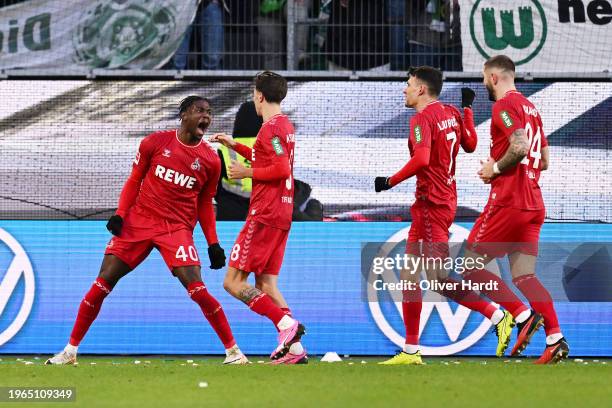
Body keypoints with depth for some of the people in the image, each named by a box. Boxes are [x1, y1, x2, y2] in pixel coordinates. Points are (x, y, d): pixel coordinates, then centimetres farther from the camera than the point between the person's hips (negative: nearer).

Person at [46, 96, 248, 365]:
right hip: (138, 221, 1)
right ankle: (70, 350, 7)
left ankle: (232, 350, -5)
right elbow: (134, 180, 9)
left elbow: (205, 204, 13)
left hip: (178, 228, -1)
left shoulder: (210, 160, 3)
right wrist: (120, 214, -3)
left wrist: (213, 244, 6)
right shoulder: (155, 142, 1)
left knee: (197, 290, -17)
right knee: (102, 284, -3)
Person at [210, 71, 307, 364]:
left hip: (264, 215, -10)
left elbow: (282, 169, -22)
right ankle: (294, 349, -1)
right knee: (265, 284, 9)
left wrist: (248, 173, -11)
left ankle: (286, 324, -20)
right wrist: (236, 147, 32)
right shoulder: (285, 125, 17)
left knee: (233, 282, -8)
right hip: (281, 214, 10)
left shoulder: (270, 128, -13)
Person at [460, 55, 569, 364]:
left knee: (471, 267, -2)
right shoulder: (530, 108, 20)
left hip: (507, 200, -9)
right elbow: (544, 161, 23)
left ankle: (523, 316, -13)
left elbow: (520, 146, -24)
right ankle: (555, 338, -8)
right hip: (533, 204, 9)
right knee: (523, 277, 6)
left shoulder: (504, 106, -8)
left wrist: (495, 168, -9)